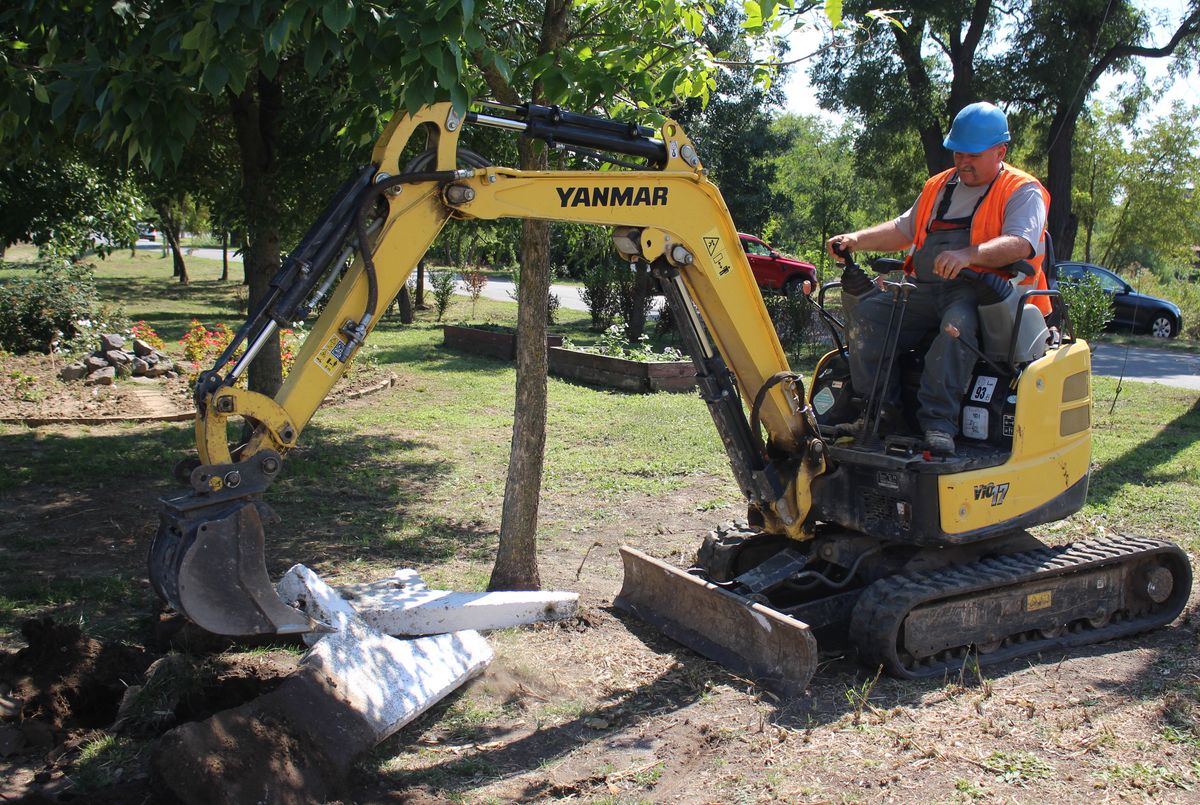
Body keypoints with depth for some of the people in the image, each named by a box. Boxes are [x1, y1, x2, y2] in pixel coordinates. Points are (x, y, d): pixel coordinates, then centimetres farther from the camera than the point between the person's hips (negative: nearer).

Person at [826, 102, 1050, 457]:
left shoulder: (1023, 192, 3)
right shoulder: (938, 187, 25)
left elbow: (1020, 244, -16)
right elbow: (903, 229, 28)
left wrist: (968, 255, -34)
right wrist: (857, 239, 9)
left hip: (982, 291, -6)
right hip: (926, 287, 6)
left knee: (958, 323, -40)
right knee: (868, 311, -19)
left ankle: (938, 420, -39)